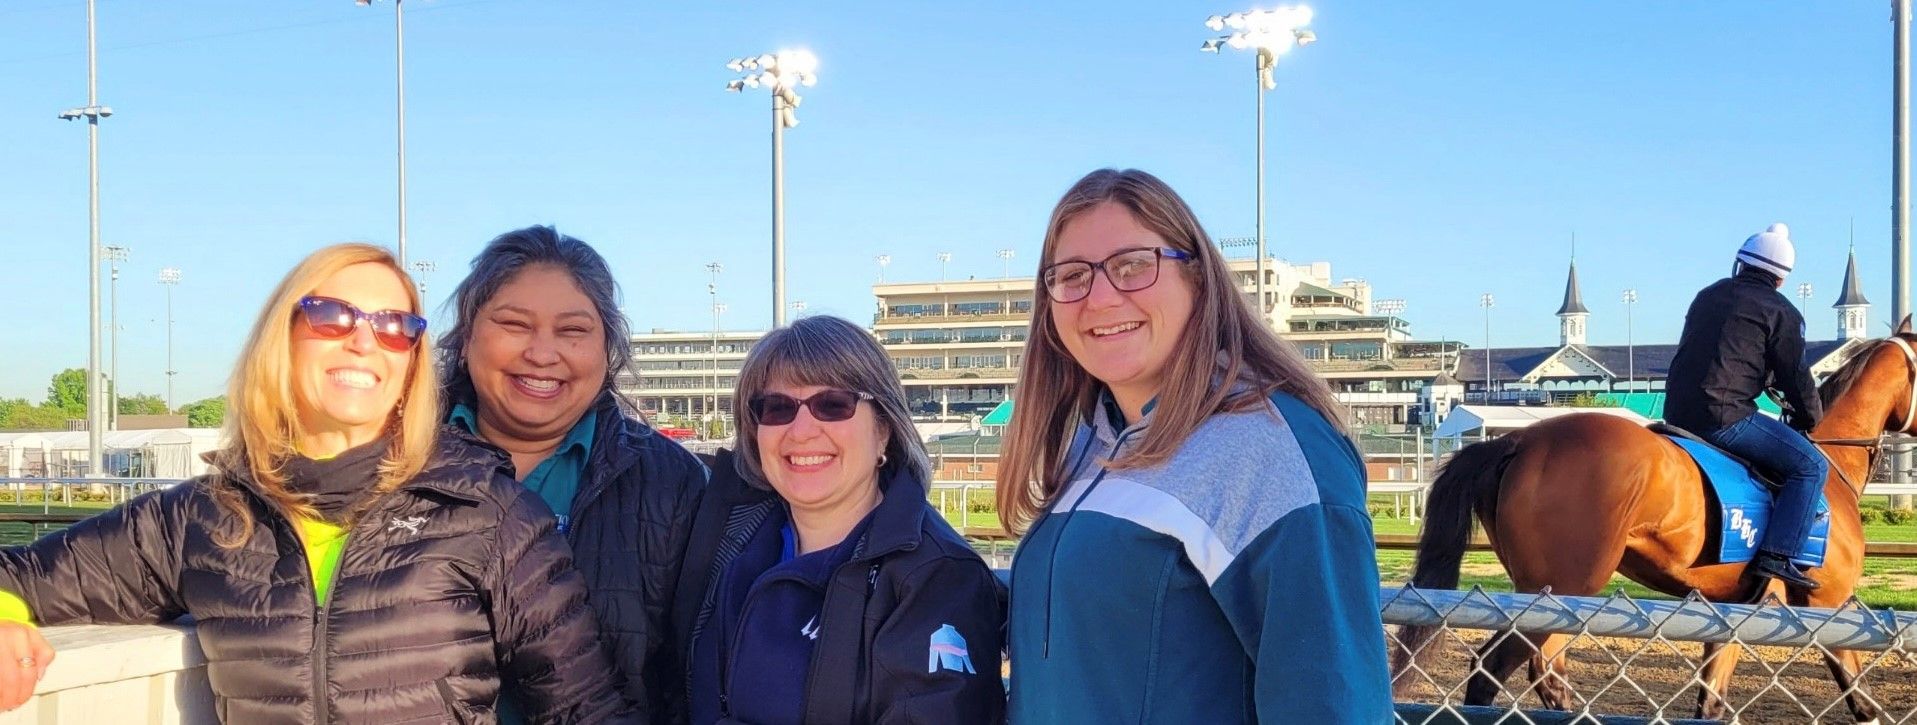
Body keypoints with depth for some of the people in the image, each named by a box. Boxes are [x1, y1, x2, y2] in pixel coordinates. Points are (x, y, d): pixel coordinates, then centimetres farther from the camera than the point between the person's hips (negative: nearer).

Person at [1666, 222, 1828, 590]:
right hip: (1724, 417, -8)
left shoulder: (1708, 295, 20)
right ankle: (1777, 556, -12)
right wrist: (1809, 419, 19)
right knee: (1811, 466, -2)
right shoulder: (1780, 312, -1)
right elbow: (1795, 376, 0)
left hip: (1677, 413, 8)